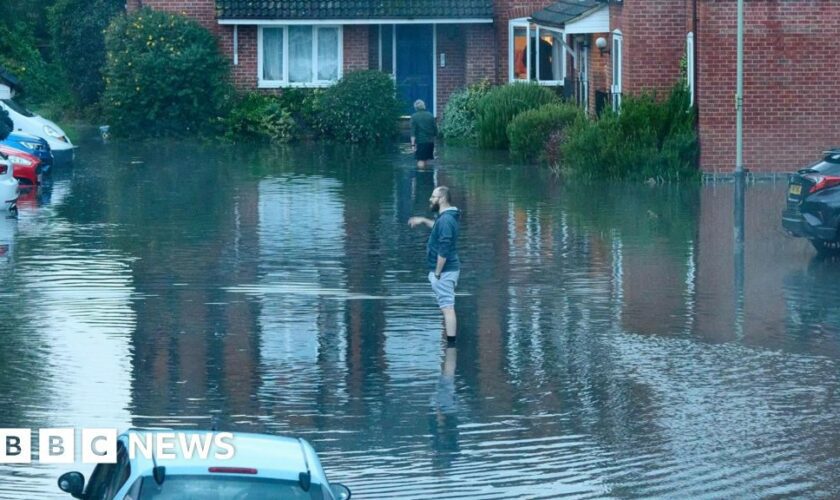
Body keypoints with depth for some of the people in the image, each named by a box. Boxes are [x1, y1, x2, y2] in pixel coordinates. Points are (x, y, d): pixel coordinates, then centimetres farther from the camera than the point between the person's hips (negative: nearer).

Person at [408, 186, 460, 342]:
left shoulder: (445, 220, -20)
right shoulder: (447, 217, 12)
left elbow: (443, 250, -24)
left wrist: (437, 273, -22)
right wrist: (424, 221, 30)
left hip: (444, 271, -11)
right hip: (449, 269, 11)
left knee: (447, 308, -11)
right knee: (447, 307, 16)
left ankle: (451, 344, -14)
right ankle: (449, 340, 22)